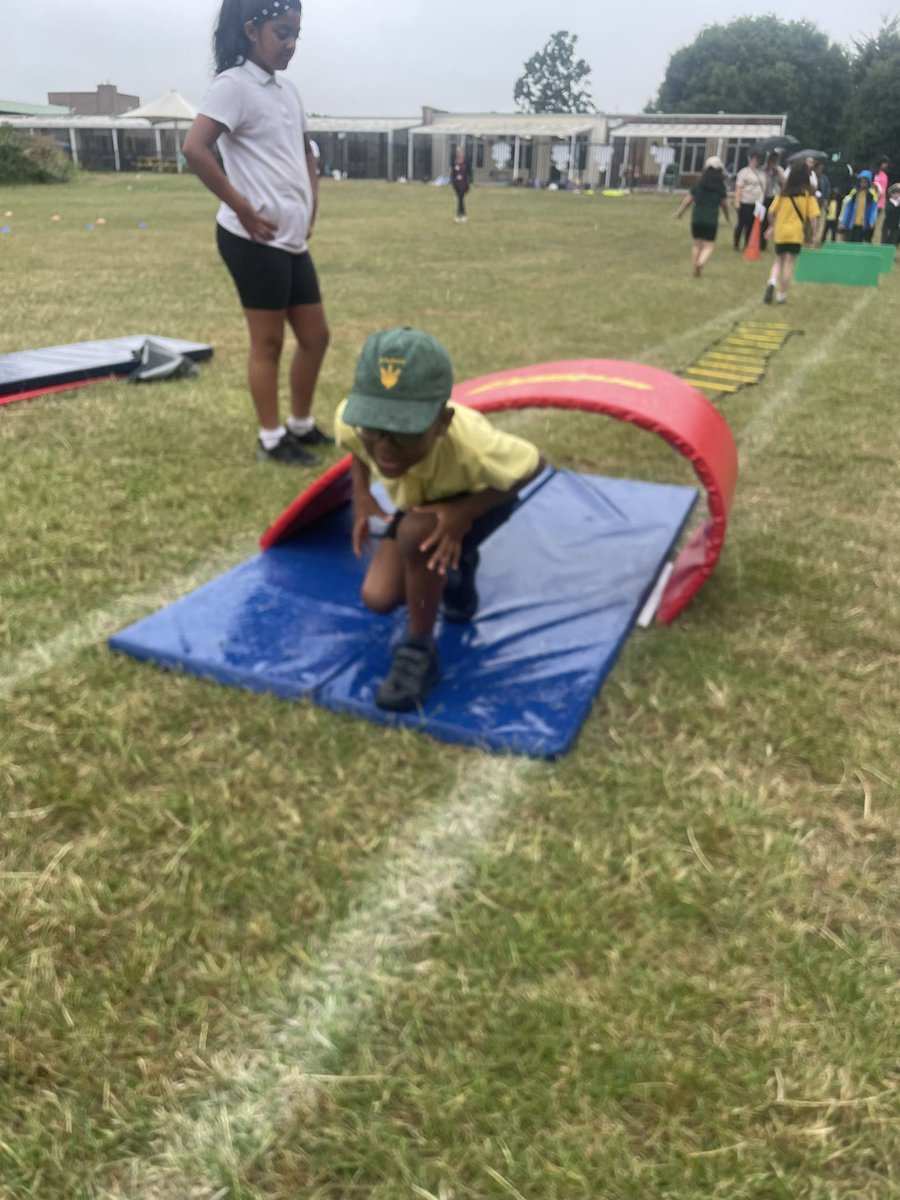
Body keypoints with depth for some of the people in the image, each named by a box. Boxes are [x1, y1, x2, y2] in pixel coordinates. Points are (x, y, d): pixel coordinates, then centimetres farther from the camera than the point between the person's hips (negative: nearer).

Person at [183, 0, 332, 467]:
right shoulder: (234, 85, -9)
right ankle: (271, 439, 11)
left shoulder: (288, 92, 16)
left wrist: (311, 205, 17)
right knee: (268, 341, -1)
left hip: (293, 239, 8)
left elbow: (305, 151, 32)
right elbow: (195, 148, -22)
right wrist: (244, 209, -20)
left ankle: (301, 425, 27)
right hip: (255, 239, -8)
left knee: (315, 335, 11)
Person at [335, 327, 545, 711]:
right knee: (378, 598, -6)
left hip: (480, 499, -5)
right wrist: (361, 495, -17)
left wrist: (465, 511, -34)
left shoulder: (470, 445, -44)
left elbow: (534, 464, -24)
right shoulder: (351, 420, -32)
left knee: (416, 532, -35)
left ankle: (420, 651, -14)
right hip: (417, 501, 5)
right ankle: (454, 569, 23)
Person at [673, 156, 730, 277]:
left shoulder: (698, 184, 4)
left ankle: (695, 271, 13)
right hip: (711, 220, -2)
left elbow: (687, 200, 5)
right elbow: (724, 204, 10)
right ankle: (701, 262, -26)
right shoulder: (720, 187, 1)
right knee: (709, 245, 4)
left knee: (696, 243, 14)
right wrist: (727, 217, 26)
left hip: (697, 218, 2)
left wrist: (679, 213, 19)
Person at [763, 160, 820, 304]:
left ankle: (772, 282, -12)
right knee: (789, 263, 4)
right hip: (796, 233, -2)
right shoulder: (808, 194, -4)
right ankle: (782, 294, 4)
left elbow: (771, 213, 5)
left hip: (780, 232, 3)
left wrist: (772, 226, 20)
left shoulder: (783, 192, 3)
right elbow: (813, 217, -9)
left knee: (779, 260, 15)